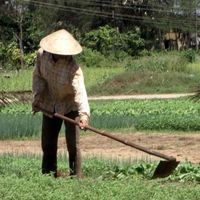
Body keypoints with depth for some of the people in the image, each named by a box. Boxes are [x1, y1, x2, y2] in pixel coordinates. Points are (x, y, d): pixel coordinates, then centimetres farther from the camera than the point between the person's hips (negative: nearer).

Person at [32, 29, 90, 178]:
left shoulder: (72, 67, -32)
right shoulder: (42, 54, -18)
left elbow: (80, 91, -46)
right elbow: (38, 76, 0)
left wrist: (84, 113, -61)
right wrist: (37, 96, -12)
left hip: (69, 106, -4)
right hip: (49, 106, 5)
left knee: (73, 145, -9)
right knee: (48, 143, 11)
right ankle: (48, 174, 27)